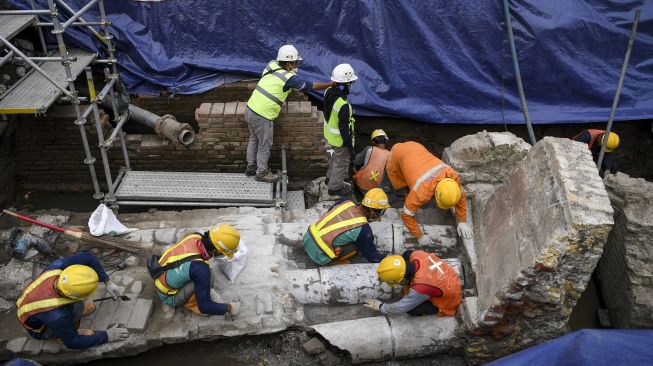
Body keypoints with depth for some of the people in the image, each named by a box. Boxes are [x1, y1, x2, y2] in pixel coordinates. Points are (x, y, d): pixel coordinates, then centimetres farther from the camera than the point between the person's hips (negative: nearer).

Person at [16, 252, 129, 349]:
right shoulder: (57, 315, -44)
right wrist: (106, 336, -19)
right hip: (39, 328, -6)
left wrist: (108, 282, -18)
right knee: (78, 306, -29)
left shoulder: (57, 266, -35)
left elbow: (86, 257, -18)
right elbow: (73, 343, -27)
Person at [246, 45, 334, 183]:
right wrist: (331, 84, 2)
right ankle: (262, 173, 27)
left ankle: (251, 167, 40)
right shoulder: (289, 78, -18)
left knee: (254, 140, 25)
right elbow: (312, 86, -10)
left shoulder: (272, 64, 1)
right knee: (264, 145, 11)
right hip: (262, 117, -8)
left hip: (250, 109, 8)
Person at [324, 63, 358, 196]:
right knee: (341, 163, 16)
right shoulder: (343, 106, -37)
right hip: (340, 140, -8)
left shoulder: (328, 92, -12)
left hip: (329, 134, 8)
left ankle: (330, 177, 54)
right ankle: (335, 187, 36)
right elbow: (345, 130, -29)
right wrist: (350, 148, -17)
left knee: (335, 156, 32)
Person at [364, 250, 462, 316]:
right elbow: (408, 255, 3)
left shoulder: (420, 288, -39)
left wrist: (380, 307, -5)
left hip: (449, 301, -6)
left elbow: (400, 308, -23)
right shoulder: (416, 254, -25)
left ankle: (438, 308, 8)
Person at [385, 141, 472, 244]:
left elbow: (462, 196, -9)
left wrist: (462, 222, -9)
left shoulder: (453, 176, -28)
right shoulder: (421, 192, -40)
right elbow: (406, 215, -30)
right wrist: (420, 236, -22)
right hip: (398, 153, -4)